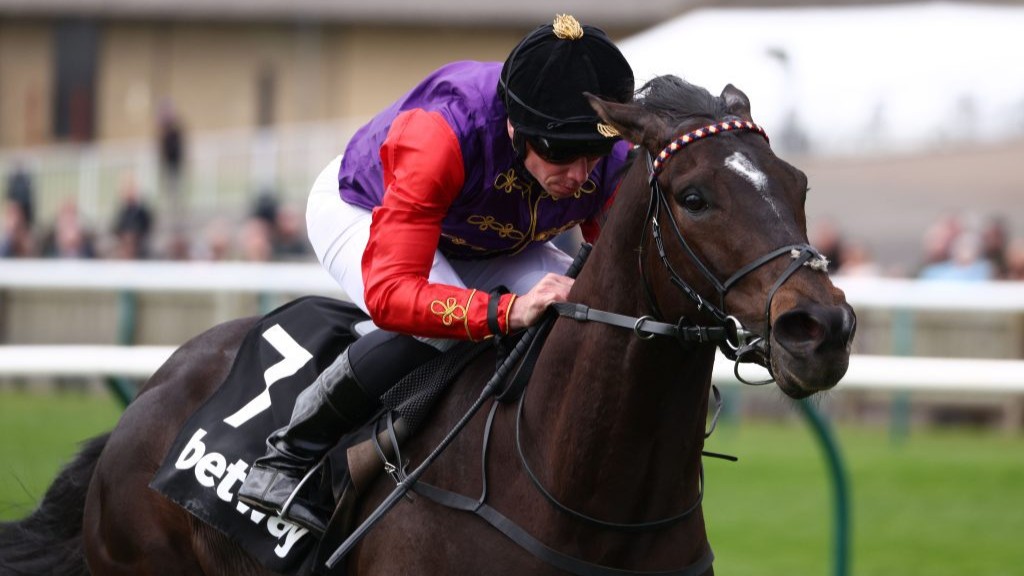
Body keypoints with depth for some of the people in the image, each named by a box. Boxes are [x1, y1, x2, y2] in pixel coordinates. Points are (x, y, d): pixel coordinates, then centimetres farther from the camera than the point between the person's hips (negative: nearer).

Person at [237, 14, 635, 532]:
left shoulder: (612, 160, -29)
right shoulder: (439, 134, -45)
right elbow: (389, 292, -50)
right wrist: (507, 310, -63)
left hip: (491, 246, 5)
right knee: (434, 324, -38)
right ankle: (287, 460, -22)